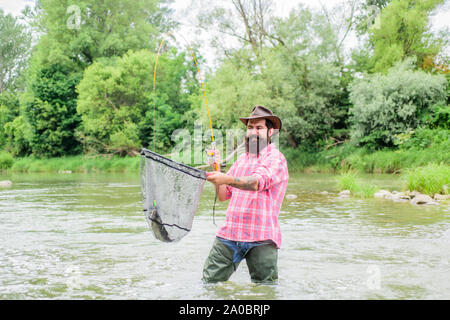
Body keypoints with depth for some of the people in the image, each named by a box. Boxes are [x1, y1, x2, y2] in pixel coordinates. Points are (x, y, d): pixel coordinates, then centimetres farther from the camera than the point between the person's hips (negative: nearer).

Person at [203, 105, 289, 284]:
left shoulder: (275, 159, -3)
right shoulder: (242, 159, 19)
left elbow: (257, 182, -24)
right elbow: (223, 196, 17)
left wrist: (227, 179, -39)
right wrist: (216, 180, -2)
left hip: (261, 238, -5)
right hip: (229, 234, 6)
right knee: (209, 283, 1)